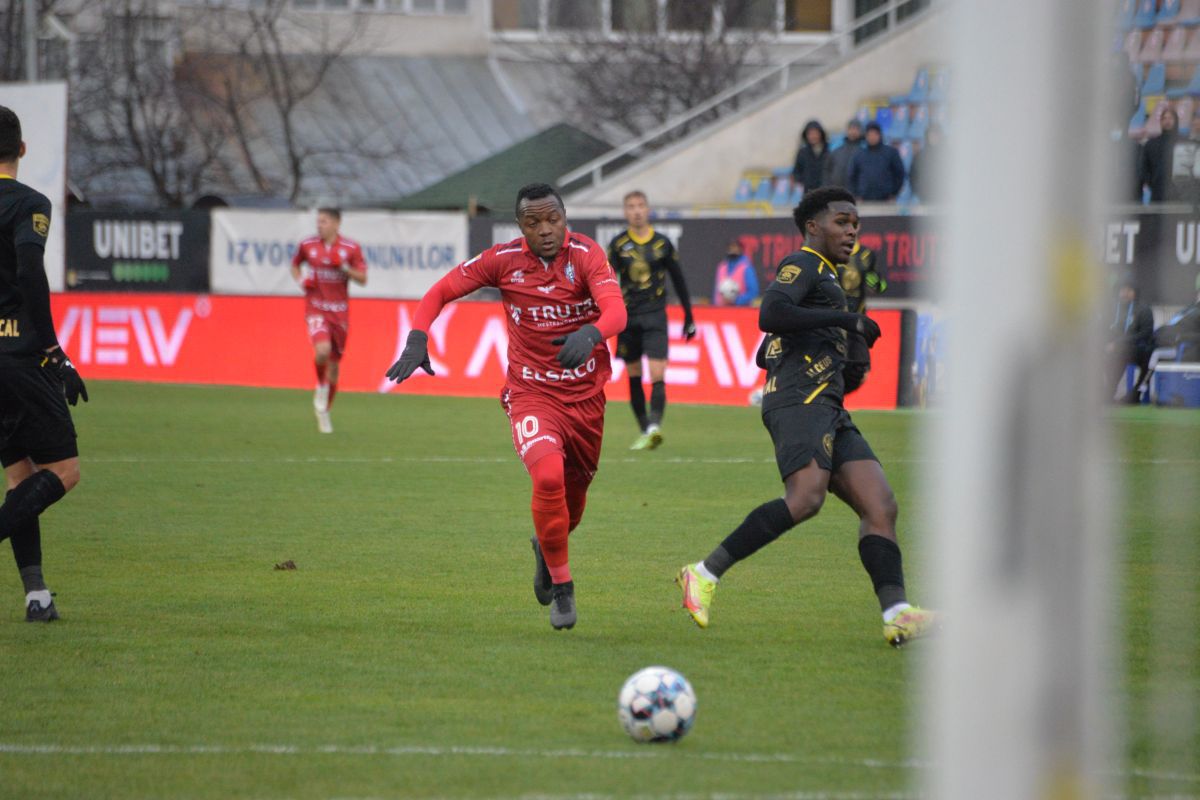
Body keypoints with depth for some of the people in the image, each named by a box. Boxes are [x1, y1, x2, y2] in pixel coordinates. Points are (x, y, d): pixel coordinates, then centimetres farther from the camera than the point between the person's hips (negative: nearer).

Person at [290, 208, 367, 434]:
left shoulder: (351, 248, -2)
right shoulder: (307, 245, 1)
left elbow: (363, 279, -2)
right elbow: (295, 265, 19)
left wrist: (344, 268, -19)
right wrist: (301, 280, -2)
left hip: (339, 311, 1)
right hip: (316, 309, -1)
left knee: (334, 365, 7)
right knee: (322, 350, -28)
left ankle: (324, 412, 23)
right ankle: (321, 388, 0)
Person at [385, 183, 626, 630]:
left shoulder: (586, 255, -12)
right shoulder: (504, 260, -7)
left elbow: (616, 311, -27)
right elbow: (442, 291, 3)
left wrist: (591, 333, -49)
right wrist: (417, 339, -14)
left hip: (586, 395, 2)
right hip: (531, 395, -2)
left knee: (573, 497, 15)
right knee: (548, 476, -27)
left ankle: (546, 550, 52)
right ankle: (561, 588, -11)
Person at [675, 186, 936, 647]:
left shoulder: (822, 275, 31)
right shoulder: (803, 265, 1)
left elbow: (765, 354, 34)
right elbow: (770, 316, -19)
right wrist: (846, 320, -16)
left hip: (828, 411, 10)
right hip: (800, 400, -10)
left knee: (880, 505, -5)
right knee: (806, 497, -29)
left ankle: (896, 615, -18)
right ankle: (706, 575, -24)